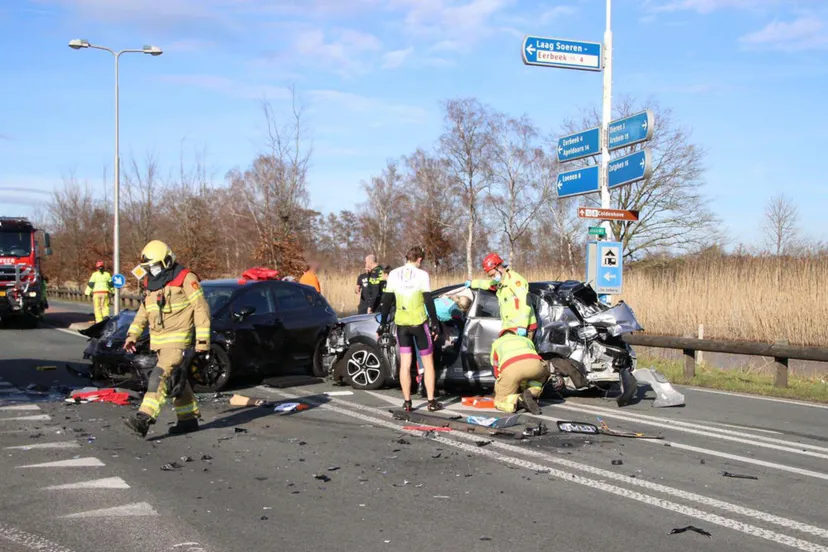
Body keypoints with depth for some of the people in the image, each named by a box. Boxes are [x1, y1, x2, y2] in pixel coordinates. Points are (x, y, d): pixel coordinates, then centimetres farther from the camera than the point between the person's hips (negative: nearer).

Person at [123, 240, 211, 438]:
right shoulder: (152, 284, 13)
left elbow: (201, 308, -11)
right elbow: (143, 311, 22)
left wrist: (203, 339, -14)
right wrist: (132, 334, 13)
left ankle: (145, 418, -27)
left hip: (178, 340, -8)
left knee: (160, 376, -19)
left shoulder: (186, 279, -10)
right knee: (176, 380, 13)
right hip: (159, 340, 8)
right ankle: (189, 418, 23)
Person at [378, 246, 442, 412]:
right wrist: (435, 324, -3)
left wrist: (383, 323, 11)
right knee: (428, 362, 7)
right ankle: (431, 402, 6)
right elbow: (429, 301, -8)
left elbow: (387, 301, 5)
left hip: (401, 323, 3)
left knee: (405, 363, 7)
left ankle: (407, 403, 7)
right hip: (419, 322, -3)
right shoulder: (422, 275, -6)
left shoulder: (394, 274, 3)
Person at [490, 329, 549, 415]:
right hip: (533, 363, 1)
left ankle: (519, 400, -11)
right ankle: (531, 393, 10)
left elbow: (497, 373, 39)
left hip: (510, 368, -1)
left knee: (500, 402, 20)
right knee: (543, 371, 37)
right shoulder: (527, 340, 45)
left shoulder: (496, 343, 40)